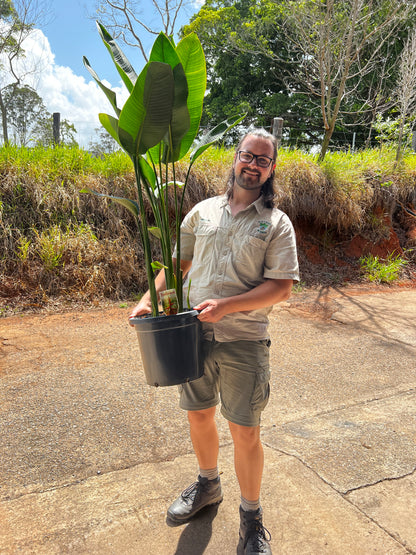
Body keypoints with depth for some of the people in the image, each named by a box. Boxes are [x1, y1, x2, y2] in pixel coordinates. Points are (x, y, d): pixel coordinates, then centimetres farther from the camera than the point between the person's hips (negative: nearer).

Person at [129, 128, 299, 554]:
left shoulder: (277, 223, -2)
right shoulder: (203, 211, 8)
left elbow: (281, 287, -10)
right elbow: (177, 263, 12)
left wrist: (226, 305, -21)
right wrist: (148, 299, -3)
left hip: (243, 341, -3)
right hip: (194, 334, 4)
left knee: (245, 433, 5)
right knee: (198, 415, 18)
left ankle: (251, 517, 31)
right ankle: (207, 485, 47)